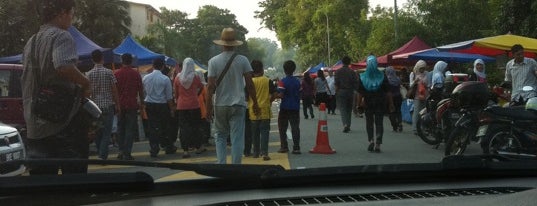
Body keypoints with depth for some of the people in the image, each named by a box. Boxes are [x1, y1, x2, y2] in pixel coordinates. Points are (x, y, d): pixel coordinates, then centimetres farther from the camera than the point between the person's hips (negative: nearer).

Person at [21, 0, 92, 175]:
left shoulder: (30, 43, 17)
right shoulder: (61, 37, -10)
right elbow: (64, 66, -29)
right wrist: (85, 83, -12)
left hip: (35, 126, 8)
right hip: (65, 121, -8)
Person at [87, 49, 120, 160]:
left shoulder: (89, 74, 2)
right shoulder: (109, 72, -3)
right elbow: (114, 90, -3)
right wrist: (117, 105, 5)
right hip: (108, 105, -2)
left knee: (97, 131, 13)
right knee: (107, 132, -1)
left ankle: (100, 153, 20)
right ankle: (103, 156, -9)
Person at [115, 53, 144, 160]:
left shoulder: (116, 74, 1)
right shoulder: (136, 74, -2)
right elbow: (140, 90, 0)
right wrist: (141, 102, 11)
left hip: (120, 104, 2)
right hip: (132, 104, -2)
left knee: (120, 128, 13)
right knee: (130, 129, 0)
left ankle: (121, 150, 12)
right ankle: (127, 153, -4)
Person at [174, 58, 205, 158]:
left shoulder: (178, 78, 0)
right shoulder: (196, 77, -6)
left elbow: (176, 93, 8)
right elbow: (201, 87, 9)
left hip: (182, 106, 1)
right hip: (194, 105, -1)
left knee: (184, 127, 2)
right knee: (195, 126, 11)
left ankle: (185, 150, -3)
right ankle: (199, 147, 21)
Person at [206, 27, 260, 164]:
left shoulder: (214, 61, -3)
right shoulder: (243, 60, -2)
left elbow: (211, 86, -6)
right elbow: (249, 84, -3)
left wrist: (208, 106, 0)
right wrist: (255, 103, 5)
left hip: (220, 105, 1)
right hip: (238, 104, -1)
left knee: (220, 137, 14)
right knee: (237, 138, 2)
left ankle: (221, 165, 6)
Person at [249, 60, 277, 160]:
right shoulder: (267, 81, -4)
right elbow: (275, 93, -5)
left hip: (253, 111, 2)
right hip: (265, 110, -2)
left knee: (255, 133, 12)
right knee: (264, 131, -1)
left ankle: (256, 152, 19)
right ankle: (264, 153, -11)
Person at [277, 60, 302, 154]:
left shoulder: (282, 81, -10)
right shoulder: (298, 81, 5)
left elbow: (281, 95, -16)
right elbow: (300, 94, 10)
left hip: (285, 108, -4)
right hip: (295, 108, 4)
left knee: (282, 128, 8)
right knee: (295, 128, 3)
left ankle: (284, 147, 8)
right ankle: (296, 148, -1)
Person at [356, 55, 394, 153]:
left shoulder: (362, 77, -4)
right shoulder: (382, 77, -3)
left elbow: (360, 93, -5)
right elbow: (388, 92, -4)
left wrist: (359, 105, 0)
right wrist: (391, 104, 0)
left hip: (368, 104, 0)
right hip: (380, 104, 0)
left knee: (369, 123, 13)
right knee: (379, 123, 5)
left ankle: (371, 140, -2)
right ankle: (377, 144, 0)